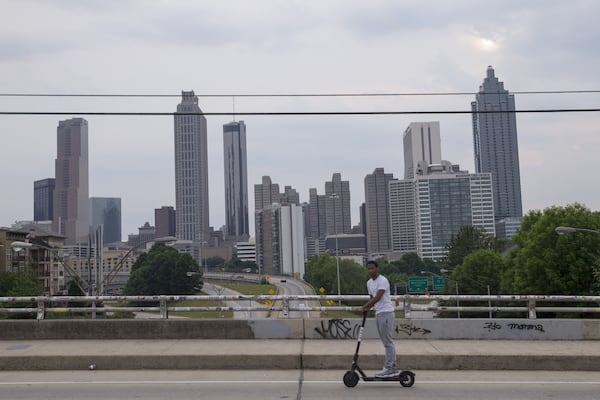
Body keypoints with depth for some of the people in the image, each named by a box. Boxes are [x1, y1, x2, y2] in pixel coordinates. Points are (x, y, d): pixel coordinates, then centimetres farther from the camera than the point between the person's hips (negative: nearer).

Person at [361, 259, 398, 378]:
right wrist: (367, 308, 4)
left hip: (386, 312, -9)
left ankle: (389, 368, -5)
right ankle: (393, 368, 16)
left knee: (388, 341, -7)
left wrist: (365, 306, -19)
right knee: (387, 342, 11)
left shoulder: (382, 280, -13)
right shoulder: (369, 283, 15)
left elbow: (377, 297, -21)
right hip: (378, 313, 9)